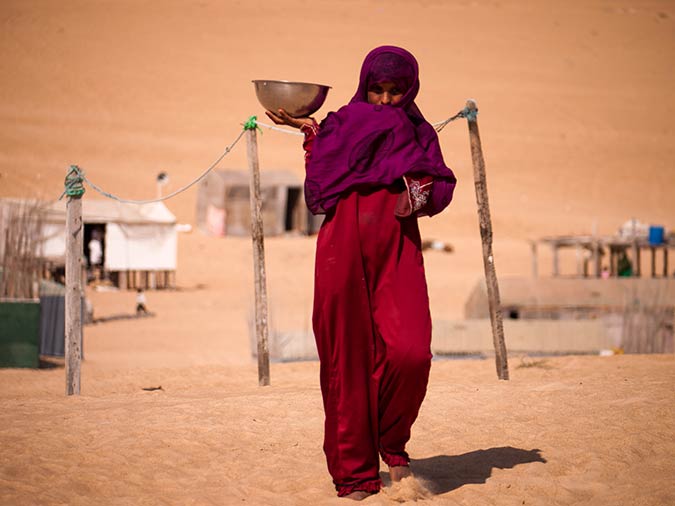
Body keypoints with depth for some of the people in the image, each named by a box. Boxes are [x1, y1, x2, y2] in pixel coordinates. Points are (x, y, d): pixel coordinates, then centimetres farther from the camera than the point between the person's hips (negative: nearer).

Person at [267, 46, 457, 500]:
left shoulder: (419, 133, 17)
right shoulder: (340, 125, 14)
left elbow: (442, 185, 7)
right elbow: (319, 190, 5)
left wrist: (420, 195, -14)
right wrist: (310, 134, -2)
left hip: (397, 249, 1)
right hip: (343, 249, 0)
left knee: (409, 352, -17)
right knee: (348, 361, -2)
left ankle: (393, 443, 9)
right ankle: (356, 473, 7)